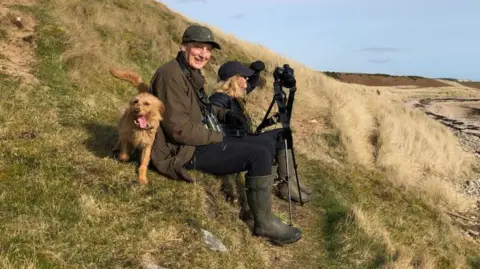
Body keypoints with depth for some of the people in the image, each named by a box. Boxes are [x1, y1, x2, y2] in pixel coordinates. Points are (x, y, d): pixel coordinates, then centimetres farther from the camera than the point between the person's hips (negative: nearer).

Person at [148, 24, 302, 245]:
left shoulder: (190, 74, 13)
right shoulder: (171, 75, -18)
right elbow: (179, 128, -25)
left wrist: (225, 114, 8)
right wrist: (217, 137, -14)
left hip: (197, 142, 11)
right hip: (185, 152, -11)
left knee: (256, 149, 21)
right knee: (260, 156, -17)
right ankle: (264, 223, -4)